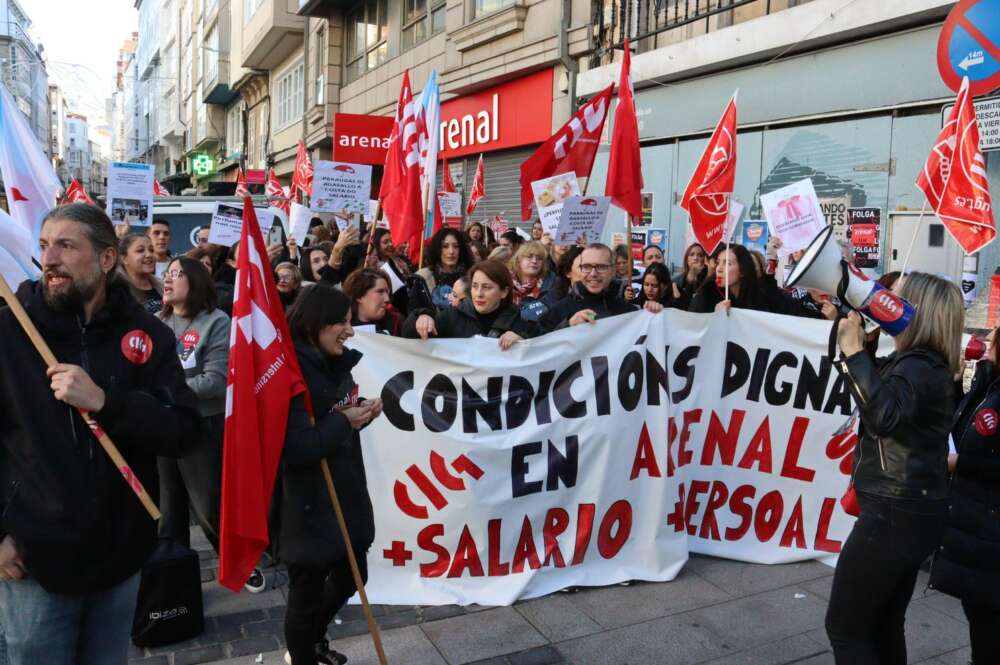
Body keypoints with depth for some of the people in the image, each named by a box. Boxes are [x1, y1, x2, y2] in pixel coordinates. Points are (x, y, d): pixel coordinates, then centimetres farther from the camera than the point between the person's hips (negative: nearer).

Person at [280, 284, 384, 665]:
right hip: (310, 505, -9)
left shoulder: (335, 365, 6)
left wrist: (362, 414, -3)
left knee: (352, 575, 23)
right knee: (308, 592, 10)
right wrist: (344, 421, -19)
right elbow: (295, 447, -30)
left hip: (346, 495, 9)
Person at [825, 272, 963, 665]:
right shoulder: (928, 365, 9)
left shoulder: (916, 367, -21)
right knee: (884, 625, 21)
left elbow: (885, 415, -41)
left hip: (895, 514, -10)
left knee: (845, 626, 4)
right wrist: (853, 347, 6)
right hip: (913, 511, 10)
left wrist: (853, 351, -35)